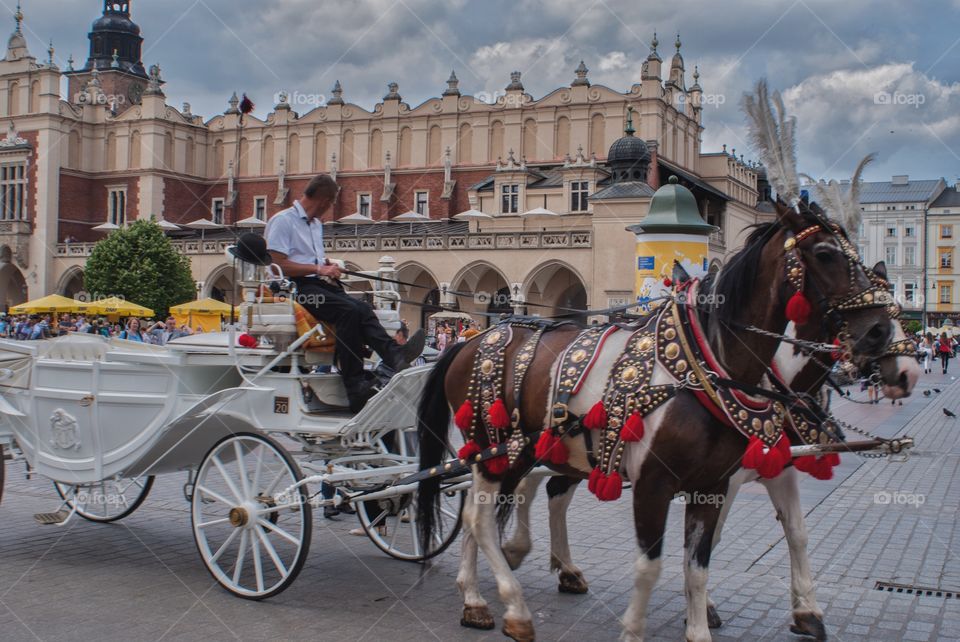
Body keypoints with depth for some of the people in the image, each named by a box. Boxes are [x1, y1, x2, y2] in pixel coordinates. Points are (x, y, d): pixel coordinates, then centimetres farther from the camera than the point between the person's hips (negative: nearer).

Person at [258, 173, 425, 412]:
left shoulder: (316, 224, 27)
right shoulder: (282, 220, -1)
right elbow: (279, 264, -12)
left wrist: (329, 267, 13)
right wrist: (318, 269, -13)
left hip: (319, 284, 8)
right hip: (297, 287, -8)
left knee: (363, 309, -22)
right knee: (348, 310, -31)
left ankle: (394, 354, -46)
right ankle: (356, 388, -34)